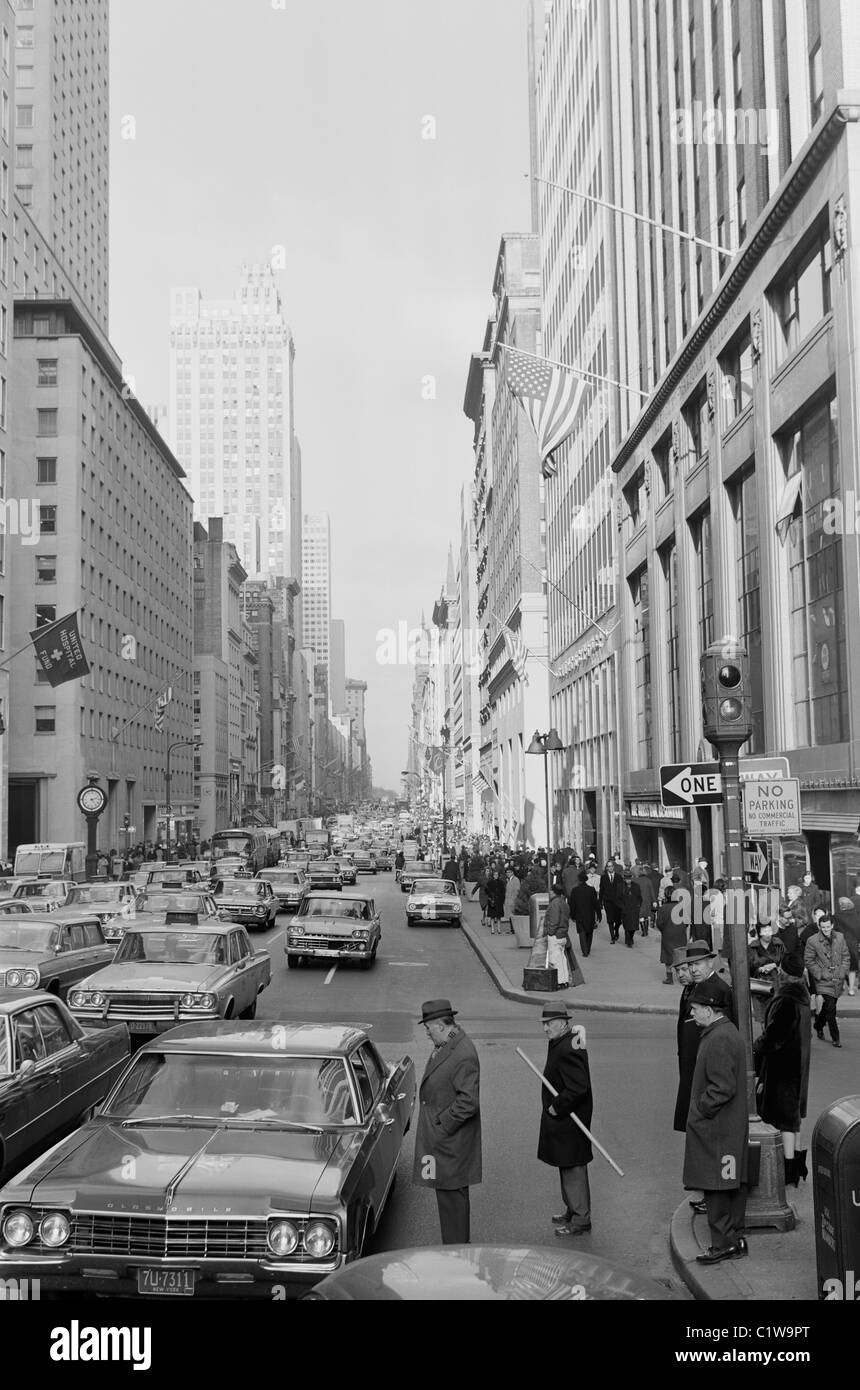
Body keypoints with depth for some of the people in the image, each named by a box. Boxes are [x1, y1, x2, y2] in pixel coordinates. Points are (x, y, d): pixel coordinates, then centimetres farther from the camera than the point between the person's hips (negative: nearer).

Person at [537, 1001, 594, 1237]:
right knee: (567, 1167, 20)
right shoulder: (557, 1043, 8)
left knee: (573, 1169, 0)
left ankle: (581, 1220, 10)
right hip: (562, 1119, 10)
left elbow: (578, 1088, -29)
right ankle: (573, 1211, 33)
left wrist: (556, 1107, -20)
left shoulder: (569, 1050, -25)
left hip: (568, 1120, -10)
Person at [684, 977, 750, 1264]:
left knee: (716, 1187, -2)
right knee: (733, 1186, 15)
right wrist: (701, 1108, 17)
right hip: (731, 1126, 10)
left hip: (715, 1128, -10)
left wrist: (700, 1110, -14)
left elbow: (723, 1087, -25)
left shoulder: (719, 1039, -21)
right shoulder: (728, 1031, 12)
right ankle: (734, 1240, 23)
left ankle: (723, 1243, 5)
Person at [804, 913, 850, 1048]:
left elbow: (846, 957, 9)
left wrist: (842, 973, -2)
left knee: (827, 1008, 12)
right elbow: (808, 961, -4)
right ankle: (835, 1038, 0)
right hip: (823, 981, -4)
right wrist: (820, 974, -10)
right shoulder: (812, 941, -9)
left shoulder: (840, 937, 3)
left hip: (838, 980, 4)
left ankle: (819, 1026, 38)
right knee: (830, 1008, -10)